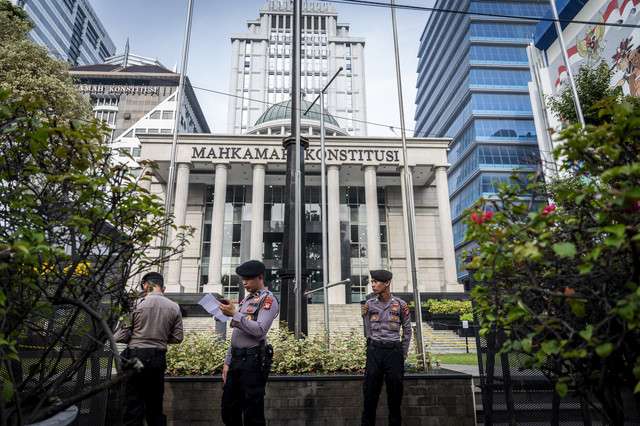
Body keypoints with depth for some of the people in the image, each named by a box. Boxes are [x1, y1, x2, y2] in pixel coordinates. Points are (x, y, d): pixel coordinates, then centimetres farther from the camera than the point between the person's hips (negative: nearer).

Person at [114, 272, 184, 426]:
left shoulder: (136, 304, -9)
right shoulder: (174, 308, 1)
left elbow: (119, 337, -8)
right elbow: (177, 338, 6)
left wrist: (135, 338, 11)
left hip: (135, 357, -3)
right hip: (159, 359, 4)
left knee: (133, 409, 5)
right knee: (155, 409, 18)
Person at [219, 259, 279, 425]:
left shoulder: (268, 299, -6)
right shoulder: (246, 299, 20)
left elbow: (260, 330, -21)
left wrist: (234, 314, -21)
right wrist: (227, 362, 19)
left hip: (253, 361, -8)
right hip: (237, 360, 9)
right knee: (229, 413, 13)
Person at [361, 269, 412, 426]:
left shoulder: (401, 305, -2)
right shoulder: (369, 305, 2)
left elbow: (407, 331, 8)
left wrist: (403, 355, 9)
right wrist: (373, 349, 13)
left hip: (394, 350, -1)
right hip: (374, 351, 1)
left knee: (394, 393, 5)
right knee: (370, 391, 3)